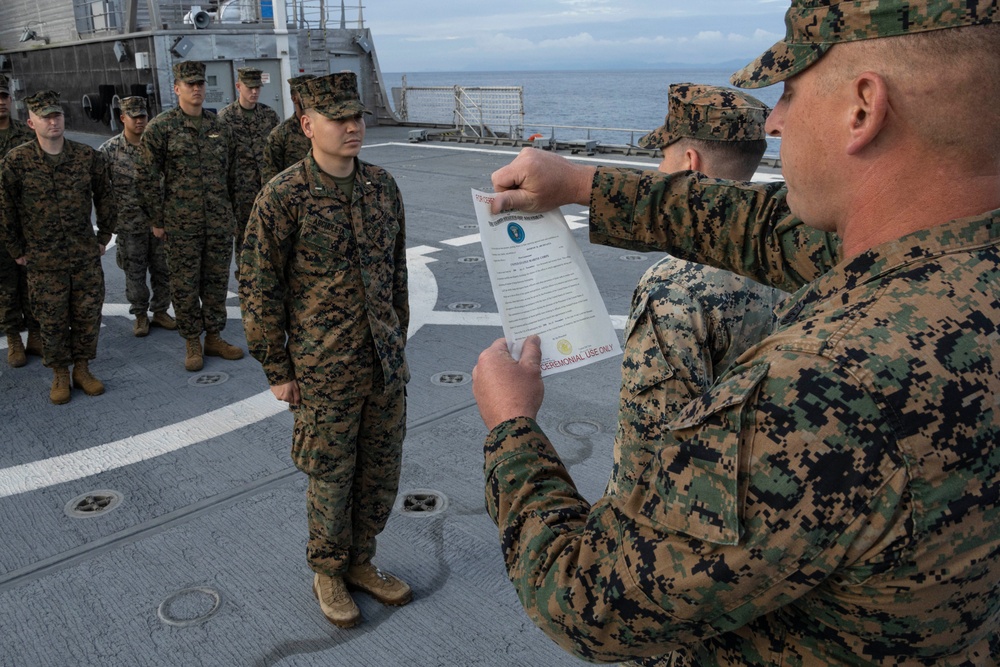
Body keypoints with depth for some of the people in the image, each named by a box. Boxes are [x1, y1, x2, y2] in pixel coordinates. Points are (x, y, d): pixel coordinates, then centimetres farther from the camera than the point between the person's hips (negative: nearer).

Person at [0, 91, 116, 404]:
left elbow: (105, 197, 11)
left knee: (88, 315, 6)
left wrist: (104, 236, 10)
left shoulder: (88, 156, -1)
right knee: (52, 321, 5)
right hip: (44, 261, -2)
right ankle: (60, 376, 21)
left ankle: (82, 368, 24)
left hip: (86, 256, 2)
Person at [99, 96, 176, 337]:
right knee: (135, 272, 6)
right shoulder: (109, 150, -4)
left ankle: (160, 311, 24)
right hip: (130, 224, -2)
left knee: (162, 269, 8)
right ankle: (140, 315, 20)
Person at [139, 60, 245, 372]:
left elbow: (231, 173, 17)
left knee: (217, 281, 9)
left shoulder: (218, 126, 10)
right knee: (185, 284, 3)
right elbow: (149, 176, -2)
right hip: (181, 224, -3)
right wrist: (156, 220, -4)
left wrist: (231, 211, 15)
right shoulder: (160, 127, -3)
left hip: (219, 223, 4)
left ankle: (214, 337, 22)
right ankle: (192, 343, 16)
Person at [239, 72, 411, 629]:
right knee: (332, 477, 10)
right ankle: (328, 574, 33)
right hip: (325, 372, -5)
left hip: (386, 364, 5)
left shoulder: (383, 185, 3)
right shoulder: (284, 196, -12)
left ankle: (361, 562, 38)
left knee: (381, 472, 15)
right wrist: (277, 369, -6)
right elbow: (259, 286, -8)